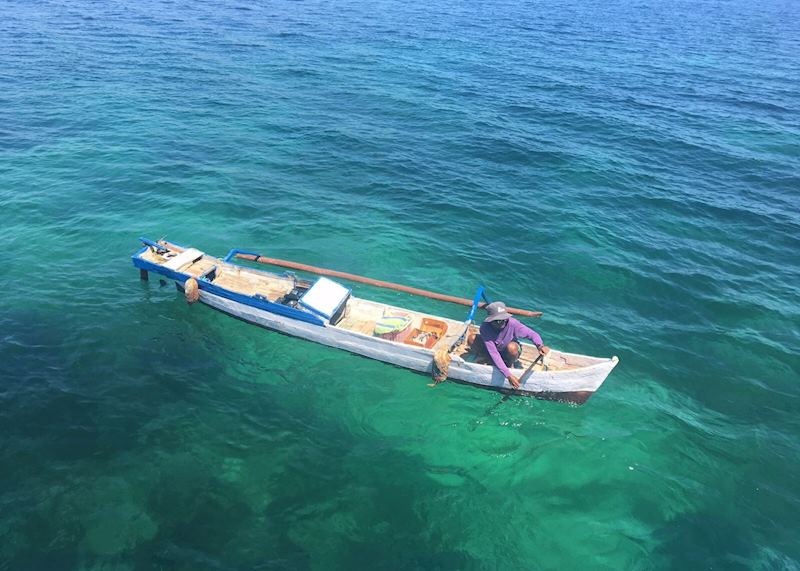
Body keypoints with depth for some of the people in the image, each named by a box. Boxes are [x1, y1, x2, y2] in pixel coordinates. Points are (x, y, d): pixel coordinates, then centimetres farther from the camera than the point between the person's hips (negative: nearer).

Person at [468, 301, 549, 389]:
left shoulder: (512, 323, -30)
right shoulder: (485, 327, -30)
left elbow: (533, 334, -22)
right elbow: (493, 353, -34)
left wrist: (540, 346, -46)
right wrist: (508, 375, -41)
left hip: (508, 354, -1)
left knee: (511, 346, -37)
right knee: (472, 338, -23)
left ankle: (510, 364, -3)